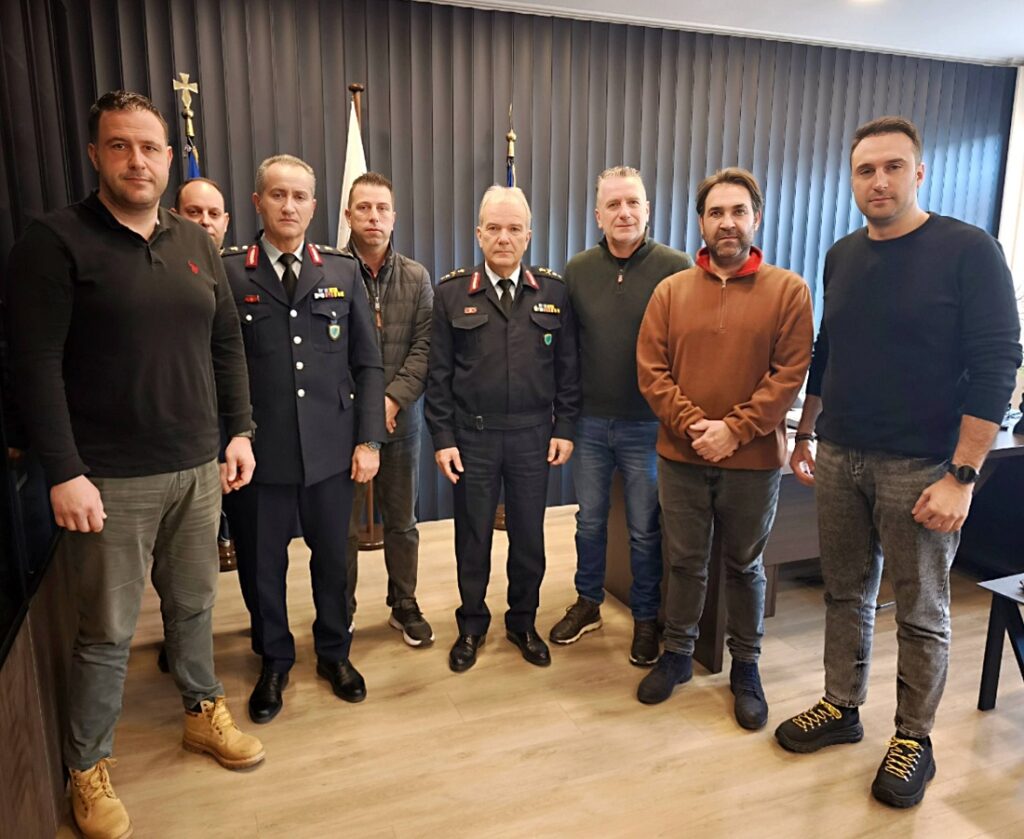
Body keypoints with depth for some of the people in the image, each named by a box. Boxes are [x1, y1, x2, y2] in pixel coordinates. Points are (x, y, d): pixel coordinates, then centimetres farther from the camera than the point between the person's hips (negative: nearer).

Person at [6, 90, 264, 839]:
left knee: (195, 605, 18)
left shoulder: (196, 244, 9)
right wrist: (64, 473, -16)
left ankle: (204, 712, 40)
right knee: (107, 631, 8)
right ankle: (88, 769, 29)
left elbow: (227, 345, 12)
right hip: (111, 480, -4)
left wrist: (239, 430, 6)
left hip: (198, 469, 5)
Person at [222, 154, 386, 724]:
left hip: (332, 448, 2)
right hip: (258, 451, -1)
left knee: (332, 558, 14)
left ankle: (335, 653, 37)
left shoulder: (343, 271, 6)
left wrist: (369, 439, -1)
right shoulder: (227, 272, 0)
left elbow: (368, 363, 5)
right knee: (261, 564, 12)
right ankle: (275, 662, 35)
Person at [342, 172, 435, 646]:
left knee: (401, 521, 14)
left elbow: (424, 349, -2)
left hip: (400, 417, 3)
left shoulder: (416, 278, 4)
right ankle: (340, 613, 26)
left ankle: (404, 605, 30)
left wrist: (392, 399, -13)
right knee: (344, 525, 8)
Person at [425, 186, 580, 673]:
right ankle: (472, 625, 31)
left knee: (529, 536, 12)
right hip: (472, 435, -1)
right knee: (472, 537, 12)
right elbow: (438, 373, -2)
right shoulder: (452, 292, -1)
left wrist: (564, 428, -1)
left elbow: (568, 366, 4)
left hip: (533, 434, 1)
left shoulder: (553, 291, 2)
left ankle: (523, 622, 33)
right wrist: (442, 438, -6)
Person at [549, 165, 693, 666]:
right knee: (589, 520, 17)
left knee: (645, 529, 11)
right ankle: (587, 604, 37)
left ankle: (646, 619, 30)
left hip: (648, 424, -3)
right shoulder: (577, 271, 2)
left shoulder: (677, 268, -8)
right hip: (590, 422, 3)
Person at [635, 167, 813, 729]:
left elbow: (790, 375, -9)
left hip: (754, 459, -1)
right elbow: (651, 371, -3)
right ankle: (677, 655, 33)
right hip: (681, 456, 1)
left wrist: (734, 430, -16)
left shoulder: (788, 291, -3)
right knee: (685, 562, 14)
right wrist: (693, 425, -14)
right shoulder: (671, 291, 2)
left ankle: (746, 667, 32)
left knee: (744, 565, 15)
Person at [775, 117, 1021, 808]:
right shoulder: (842, 256, 8)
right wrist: (805, 434, 17)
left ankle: (915, 739, 26)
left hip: (919, 467, -5)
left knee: (921, 613, 8)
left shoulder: (968, 251, -8)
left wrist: (962, 477, -17)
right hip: (838, 458, 5)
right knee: (846, 593, 15)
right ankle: (842, 708, 31)